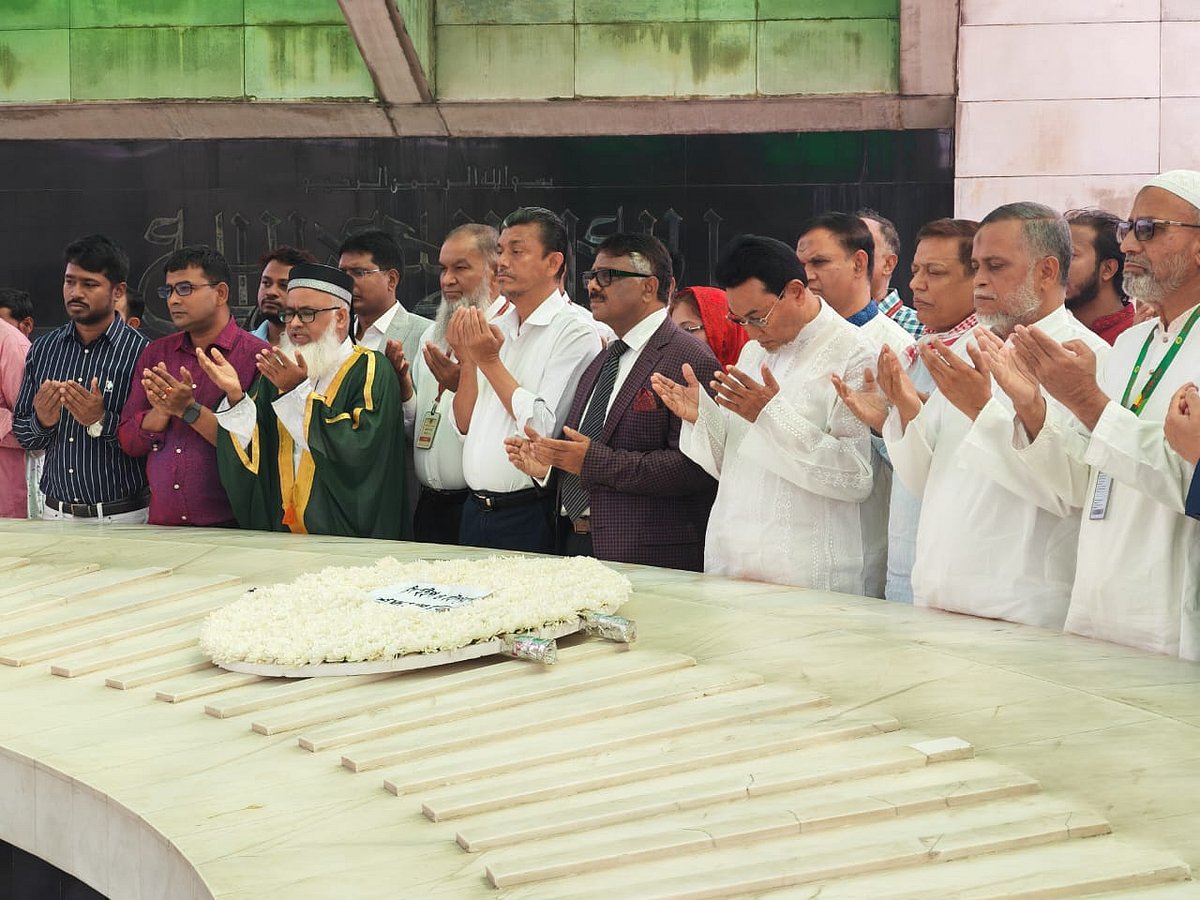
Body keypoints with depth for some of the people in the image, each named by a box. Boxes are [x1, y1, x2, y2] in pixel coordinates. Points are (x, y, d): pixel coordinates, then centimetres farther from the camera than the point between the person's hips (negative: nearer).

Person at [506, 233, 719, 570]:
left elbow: (693, 467, -21)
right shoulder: (601, 361, 20)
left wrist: (594, 461, -21)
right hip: (575, 543, 8)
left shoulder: (689, 361, -10)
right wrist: (546, 463, 5)